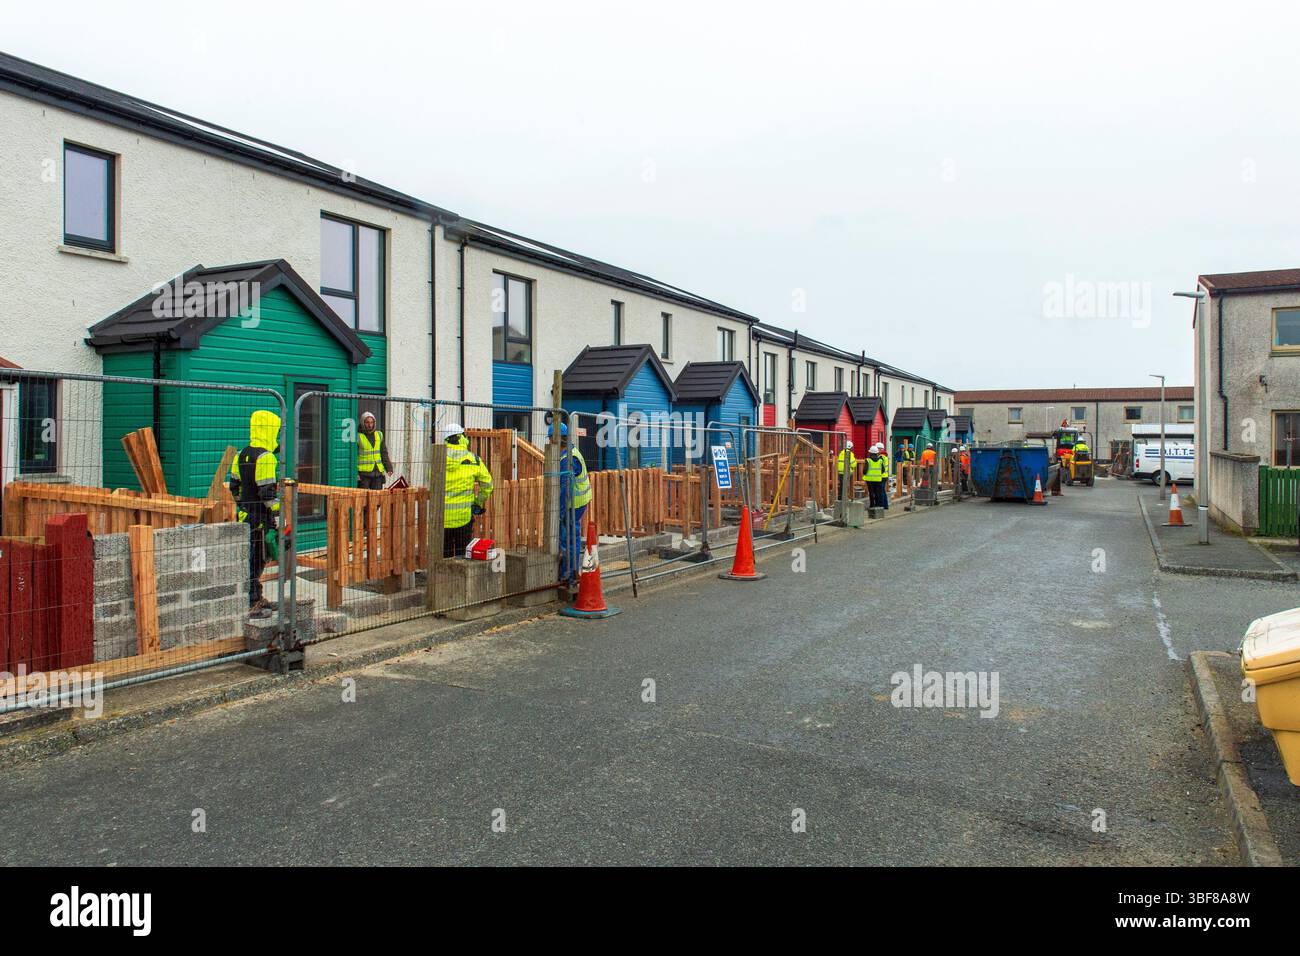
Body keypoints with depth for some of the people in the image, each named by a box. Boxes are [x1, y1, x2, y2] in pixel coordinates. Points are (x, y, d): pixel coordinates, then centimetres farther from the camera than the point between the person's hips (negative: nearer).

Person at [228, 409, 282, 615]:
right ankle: (251, 604, 0)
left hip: (245, 514, 9)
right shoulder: (266, 458, -16)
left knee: (254, 558, 17)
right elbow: (267, 492, -20)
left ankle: (256, 598, 27)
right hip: (261, 517, -9)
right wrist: (277, 515, -14)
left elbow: (233, 486, 17)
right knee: (256, 559, -4)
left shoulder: (241, 455, 11)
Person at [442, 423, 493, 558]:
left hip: (443, 513, 1)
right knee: (462, 552, 8)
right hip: (464, 513, 0)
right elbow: (487, 483, 3)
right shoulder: (473, 459, -2)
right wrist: (479, 503, 15)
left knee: (445, 553, 11)